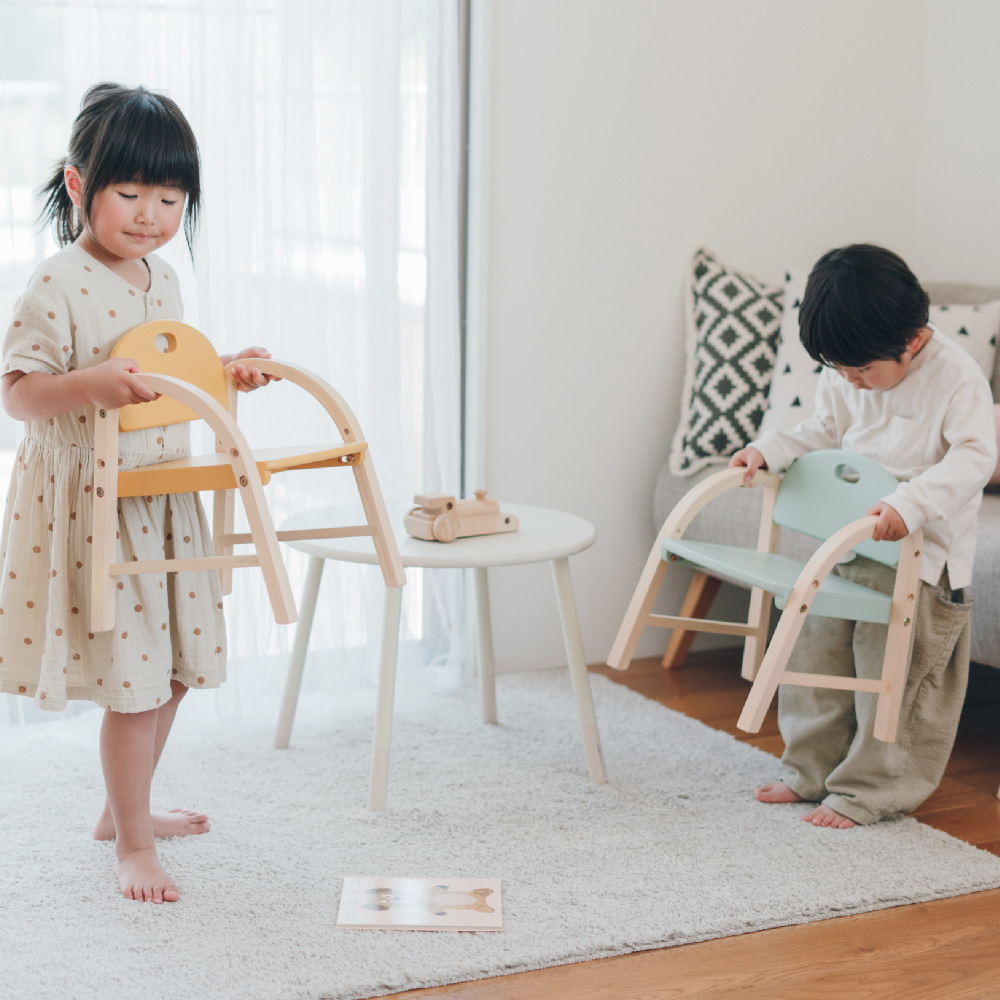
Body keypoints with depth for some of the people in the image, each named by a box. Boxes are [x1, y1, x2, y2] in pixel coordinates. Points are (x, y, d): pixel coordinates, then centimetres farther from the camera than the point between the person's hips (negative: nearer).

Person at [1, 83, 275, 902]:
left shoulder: (163, 279, 9)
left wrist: (226, 373, 6)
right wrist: (93, 384, -34)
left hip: (163, 502, 8)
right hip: (90, 506, -8)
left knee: (173, 666, 16)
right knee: (133, 680, -5)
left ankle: (124, 808, 36)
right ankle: (132, 846, 11)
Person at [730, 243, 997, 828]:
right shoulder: (844, 377, 3)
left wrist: (911, 504, -35)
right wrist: (768, 450, 1)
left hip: (922, 551, -7)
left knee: (890, 675, -3)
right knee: (818, 650, 10)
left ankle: (870, 790, 11)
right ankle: (812, 771, 26)